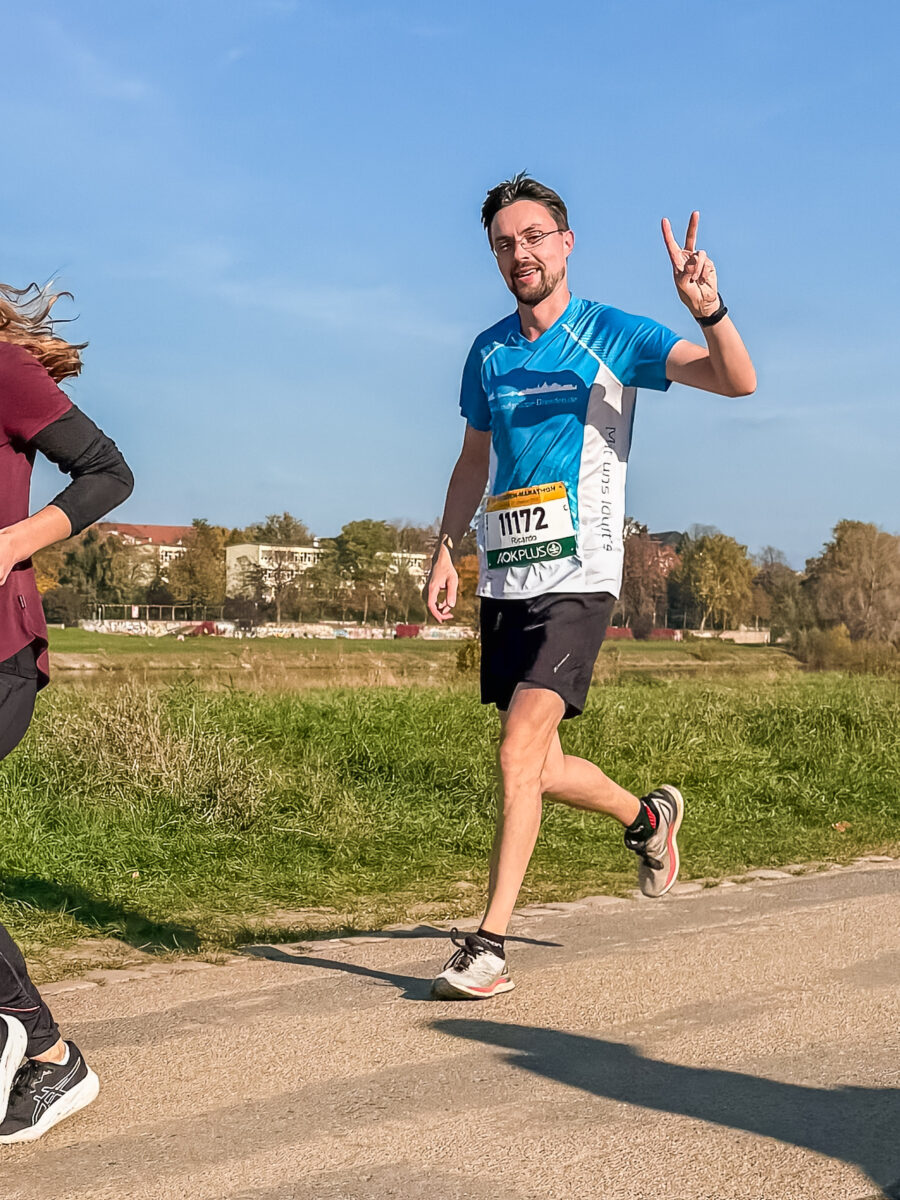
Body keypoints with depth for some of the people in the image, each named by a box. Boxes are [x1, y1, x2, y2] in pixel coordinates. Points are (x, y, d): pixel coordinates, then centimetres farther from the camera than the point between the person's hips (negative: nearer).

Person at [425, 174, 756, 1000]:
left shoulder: (612, 336, -4)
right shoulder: (488, 352, 10)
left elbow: (738, 381, -14)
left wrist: (710, 309, -33)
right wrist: (446, 549, 11)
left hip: (576, 577, -6)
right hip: (503, 581, 6)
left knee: (520, 753, -16)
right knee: (538, 770, 11)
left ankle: (490, 945, -8)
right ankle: (648, 817, 40)